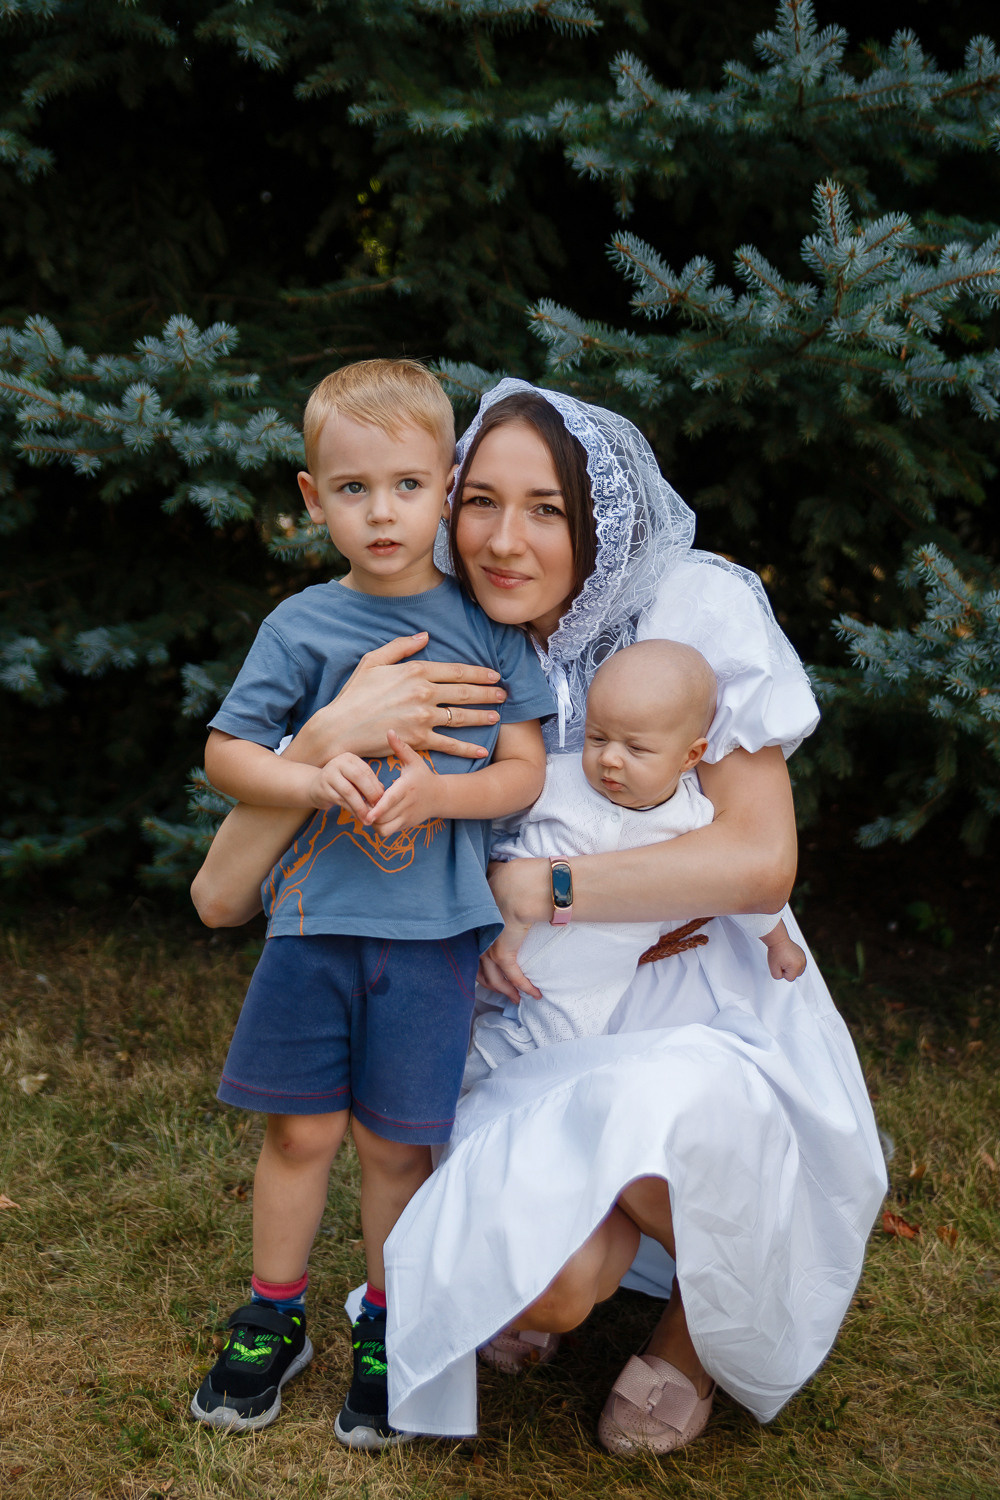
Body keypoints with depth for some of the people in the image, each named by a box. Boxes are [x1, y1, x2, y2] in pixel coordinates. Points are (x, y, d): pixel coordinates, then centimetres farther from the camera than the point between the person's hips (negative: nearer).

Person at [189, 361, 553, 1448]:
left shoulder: (483, 623, 1)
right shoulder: (303, 625, 1)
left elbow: (525, 770, 0)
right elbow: (224, 751, 1)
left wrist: (436, 792, -18)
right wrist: (316, 780, -17)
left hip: (432, 926, -1)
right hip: (315, 915, 1)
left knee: (394, 1142, 7)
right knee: (301, 1127, 8)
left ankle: (388, 1335, 28)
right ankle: (273, 1322, 29)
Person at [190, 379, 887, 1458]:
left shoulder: (695, 612, -10)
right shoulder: (433, 677, -5)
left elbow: (760, 863, -15)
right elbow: (220, 898, -10)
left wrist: (535, 887, -18)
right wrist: (327, 737, -28)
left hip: (717, 1025, 0)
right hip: (545, 1051, 1)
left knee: (670, 1115, -35)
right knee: (541, 1285, -28)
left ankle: (699, 1323, 3)